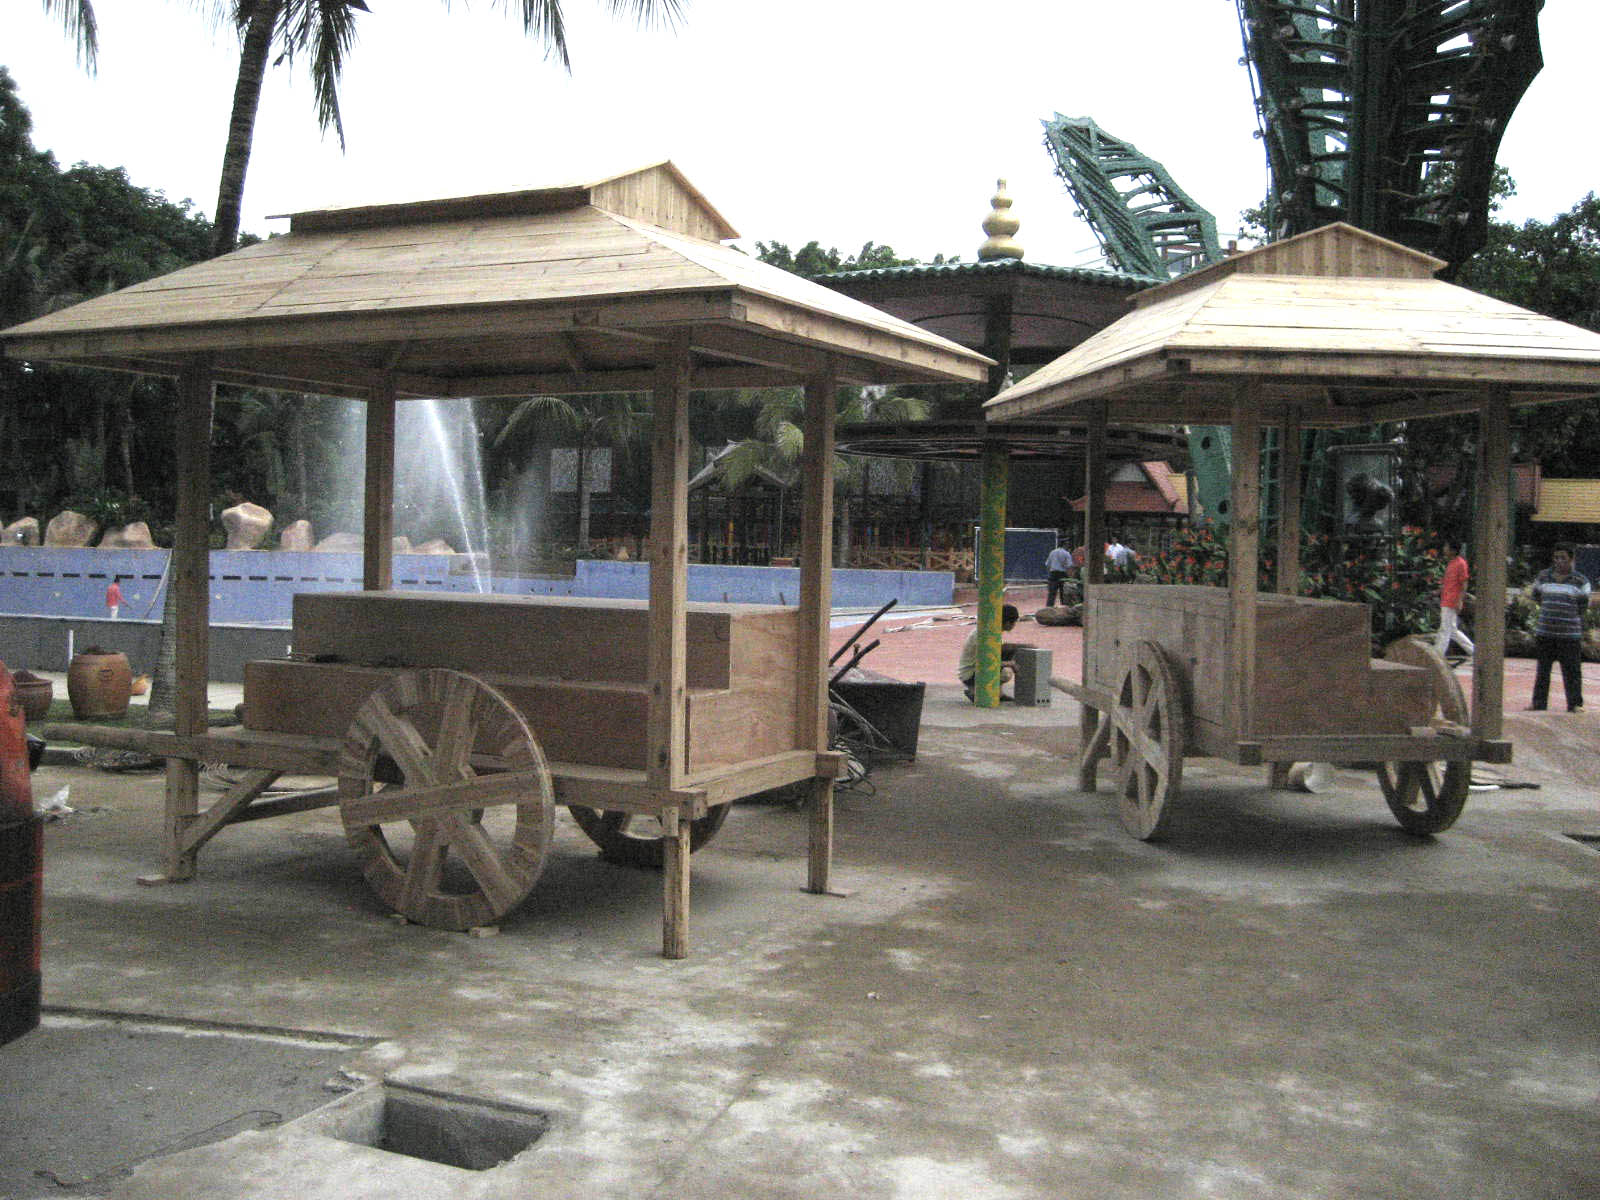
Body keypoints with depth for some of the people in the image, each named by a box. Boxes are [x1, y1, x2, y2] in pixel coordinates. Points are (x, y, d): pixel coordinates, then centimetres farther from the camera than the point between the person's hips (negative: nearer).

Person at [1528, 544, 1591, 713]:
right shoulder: (1544, 576, 8)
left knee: (1571, 670, -2)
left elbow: (1583, 604, 0)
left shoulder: (1579, 581, 0)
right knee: (1542, 669, 7)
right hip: (1545, 632, 3)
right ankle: (1539, 702, 13)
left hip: (1569, 634, -3)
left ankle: (1575, 704, 5)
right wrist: (1550, 611, 12)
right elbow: (1535, 594, 19)